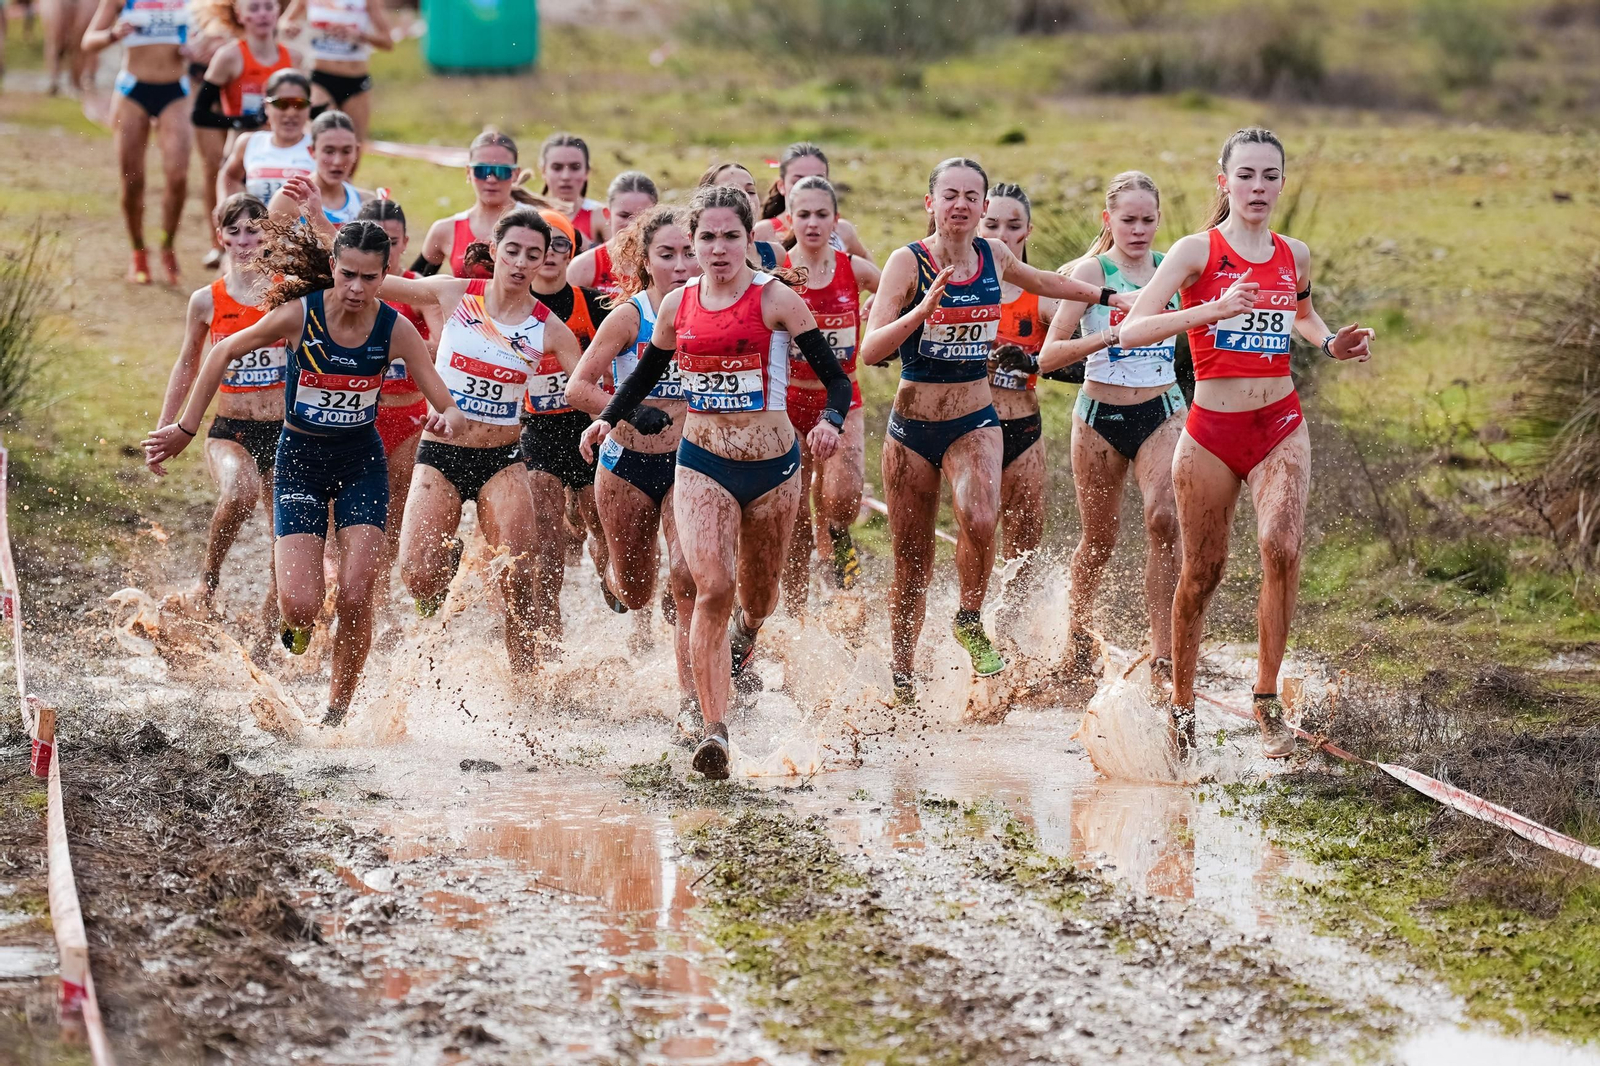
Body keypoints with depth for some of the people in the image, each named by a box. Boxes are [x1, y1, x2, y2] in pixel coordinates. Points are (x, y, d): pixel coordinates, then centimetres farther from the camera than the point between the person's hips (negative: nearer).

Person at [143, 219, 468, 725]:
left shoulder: (396, 330, -14)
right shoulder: (300, 314, -17)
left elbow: (449, 408, -11)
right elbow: (223, 353, -2)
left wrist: (448, 419, -37)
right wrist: (185, 428, 1)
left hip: (361, 461, 1)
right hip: (299, 459, -1)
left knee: (355, 597, -13)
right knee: (299, 606, -14)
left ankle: (338, 709, 9)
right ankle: (298, 624, 26)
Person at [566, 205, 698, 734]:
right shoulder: (629, 316, -9)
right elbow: (577, 388, -12)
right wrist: (631, 411, -24)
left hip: (689, 465, 1)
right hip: (629, 463, -1)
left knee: (687, 574, -20)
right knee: (634, 595, 14)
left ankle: (690, 700, -14)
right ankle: (612, 577, 54)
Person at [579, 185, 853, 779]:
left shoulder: (776, 299, -7)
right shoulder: (677, 306, 4)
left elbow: (836, 378, -7)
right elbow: (645, 374, 20)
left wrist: (831, 422, -27)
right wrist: (608, 419, 3)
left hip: (772, 463, -1)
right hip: (702, 461, 1)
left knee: (757, 593, 15)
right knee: (712, 588, -17)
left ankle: (744, 636, 55)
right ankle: (714, 731, -20)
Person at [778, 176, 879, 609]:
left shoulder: (854, 270, -1)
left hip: (841, 400, 1)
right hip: (788, 401, -1)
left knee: (843, 498, -21)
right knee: (793, 517, 2)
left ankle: (833, 536, 16)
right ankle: (795, 614, 16)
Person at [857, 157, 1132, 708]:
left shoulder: (994, 256, 2)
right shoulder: (908, 262, -11)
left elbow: (1040, 280, 26)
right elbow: (870, 351, -19)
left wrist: (1108, 295, 35)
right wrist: (922, 310, -33)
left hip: (976, 423, 2)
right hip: (913, 425, -2)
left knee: (979, 519, -29)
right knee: (912, 567, 5)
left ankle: (970, 621, -2)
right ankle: (901, 679, 25)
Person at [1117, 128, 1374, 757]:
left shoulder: (1294, 256, 7)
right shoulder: (1197, 251, -6)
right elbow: (1131, 331, -18)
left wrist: (1330, 344, 10)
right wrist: (1212, 310, -29)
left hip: (1280, 426, 2)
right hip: (1211, 429, -2)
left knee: (1282, 546, -22)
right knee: (1201, 572, 6)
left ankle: (1267, 700, -12)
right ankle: (1182, 706, 26)